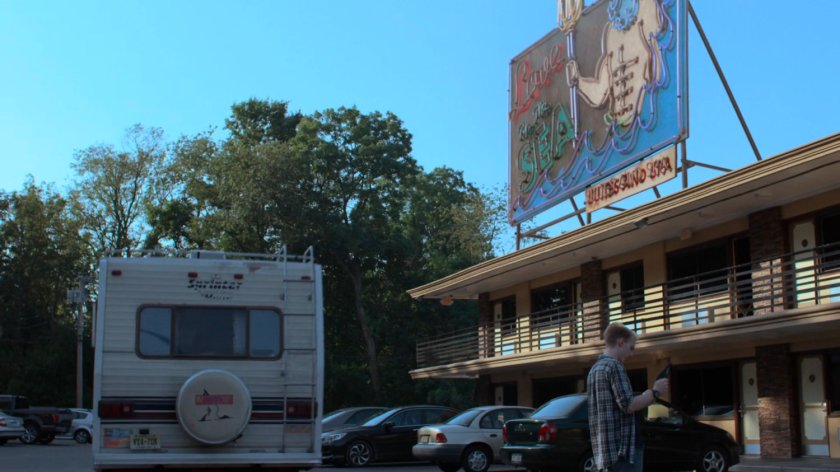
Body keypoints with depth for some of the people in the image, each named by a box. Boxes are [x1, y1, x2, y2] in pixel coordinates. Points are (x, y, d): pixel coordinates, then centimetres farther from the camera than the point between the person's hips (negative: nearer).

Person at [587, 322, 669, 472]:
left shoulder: (595, 369, 19)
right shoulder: (614, 365, -10)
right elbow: (628, 405, -17)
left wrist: (646, 396, 23)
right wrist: (654, 392, -4)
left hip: (606, 448, 10)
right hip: (624, 446, -10)